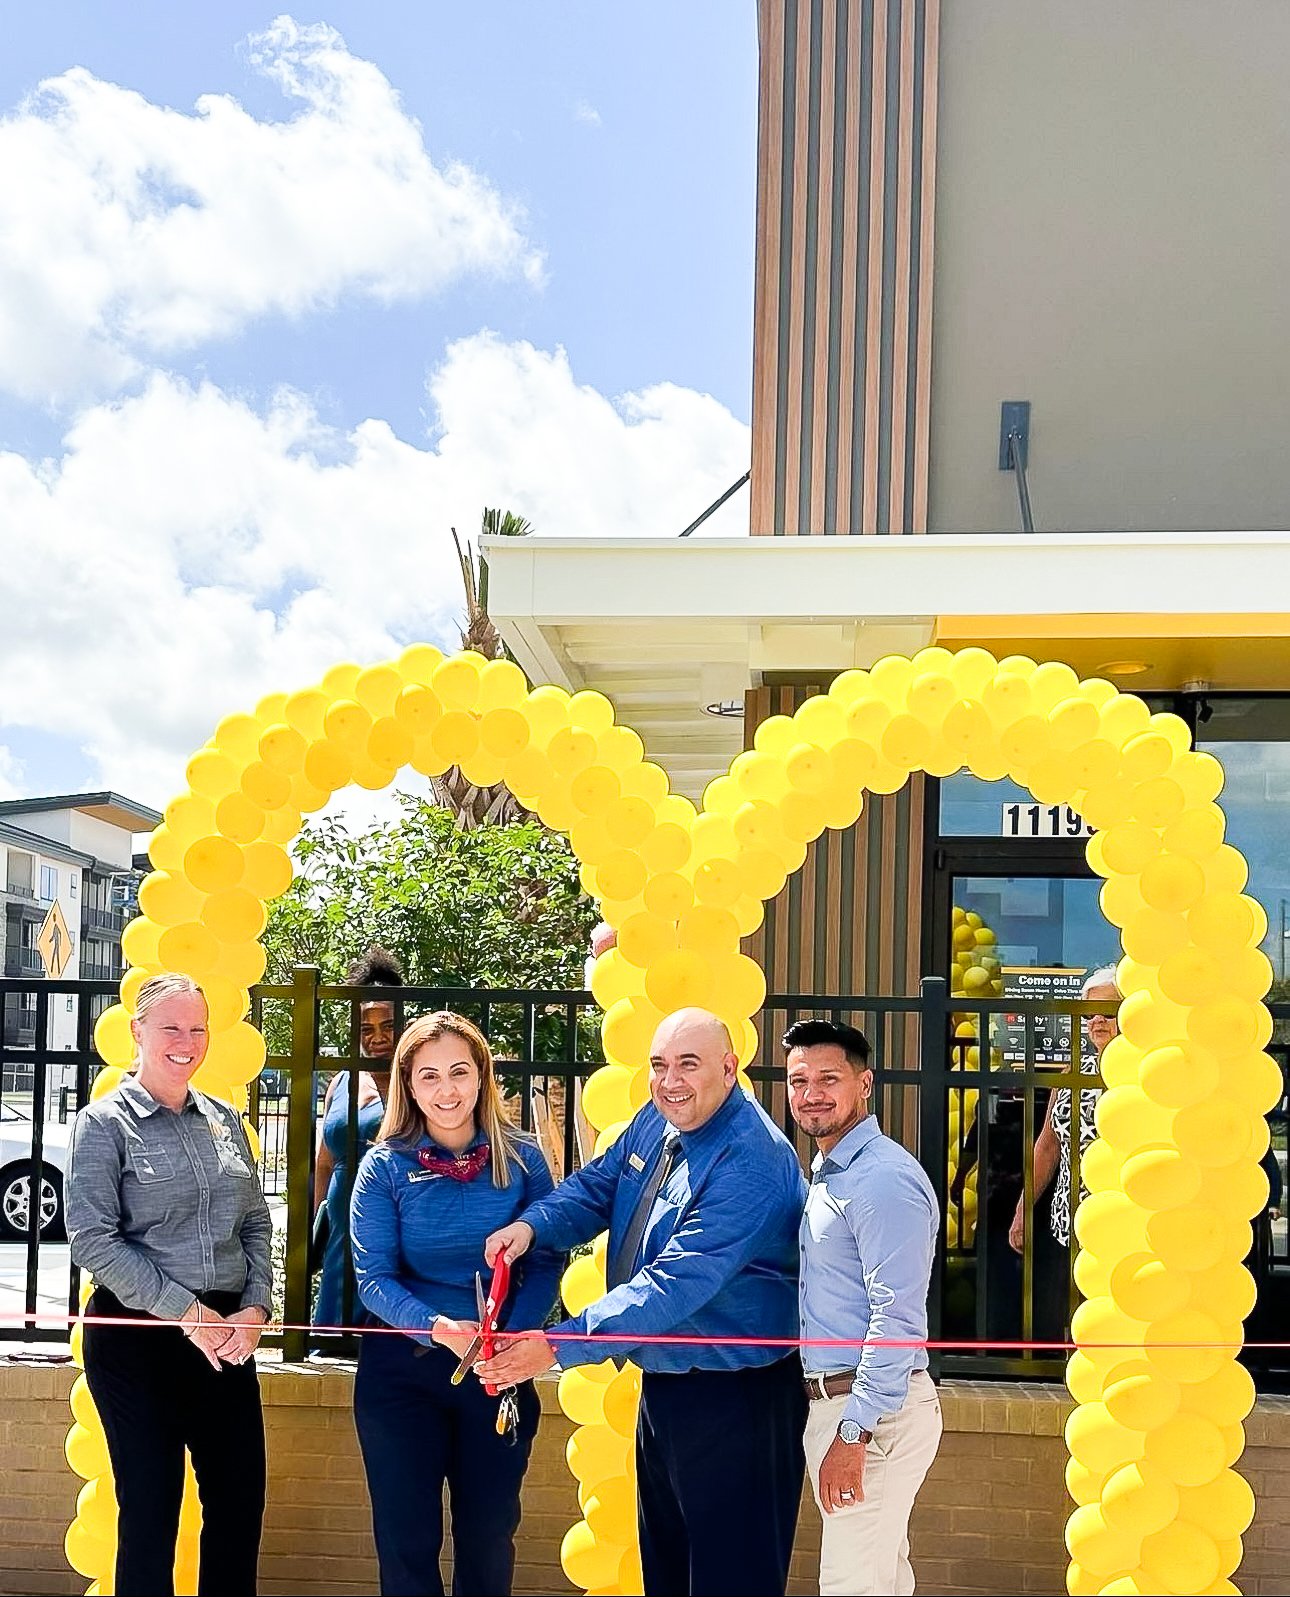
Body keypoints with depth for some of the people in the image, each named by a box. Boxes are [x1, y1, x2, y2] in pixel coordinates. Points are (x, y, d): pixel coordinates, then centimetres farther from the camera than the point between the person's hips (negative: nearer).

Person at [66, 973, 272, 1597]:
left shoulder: (222, 1120, 11)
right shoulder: (105, 1124, -5)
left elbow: (256, 1224, 13)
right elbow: (93, 1241, -13)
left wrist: (254, 1308, -4)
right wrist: (188, 1312, -15)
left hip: (226, 1337, 5)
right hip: (137, 1338, -5)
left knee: (240, 1504, 7)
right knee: (150, 1512, 2)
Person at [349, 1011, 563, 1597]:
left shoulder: (521, 1159, -4)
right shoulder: (386, 1166, -6)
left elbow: (545, 1263, -3)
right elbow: (374, 1278, -11)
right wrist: (439, 1328, -28)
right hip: (402, 1368, -1)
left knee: (490, 1534, 15)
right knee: (407, 1538, 7)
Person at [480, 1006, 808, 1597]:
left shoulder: (752, 1165, -26)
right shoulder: (657, 1121, 3)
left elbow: (674, 1285, -31)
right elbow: (596, 1187, 9)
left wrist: (557, 1345, -33)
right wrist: (530, 1226, -15)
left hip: (733, 1396, -9)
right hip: (662, 1383, 9)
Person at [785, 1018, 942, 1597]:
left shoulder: (883, 1179, -16)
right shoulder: (825, 1175, 16)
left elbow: (897, 1319, -22)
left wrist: (854, 1433, -24)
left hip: (872, 1409, -10)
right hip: (830, 1398, 10)